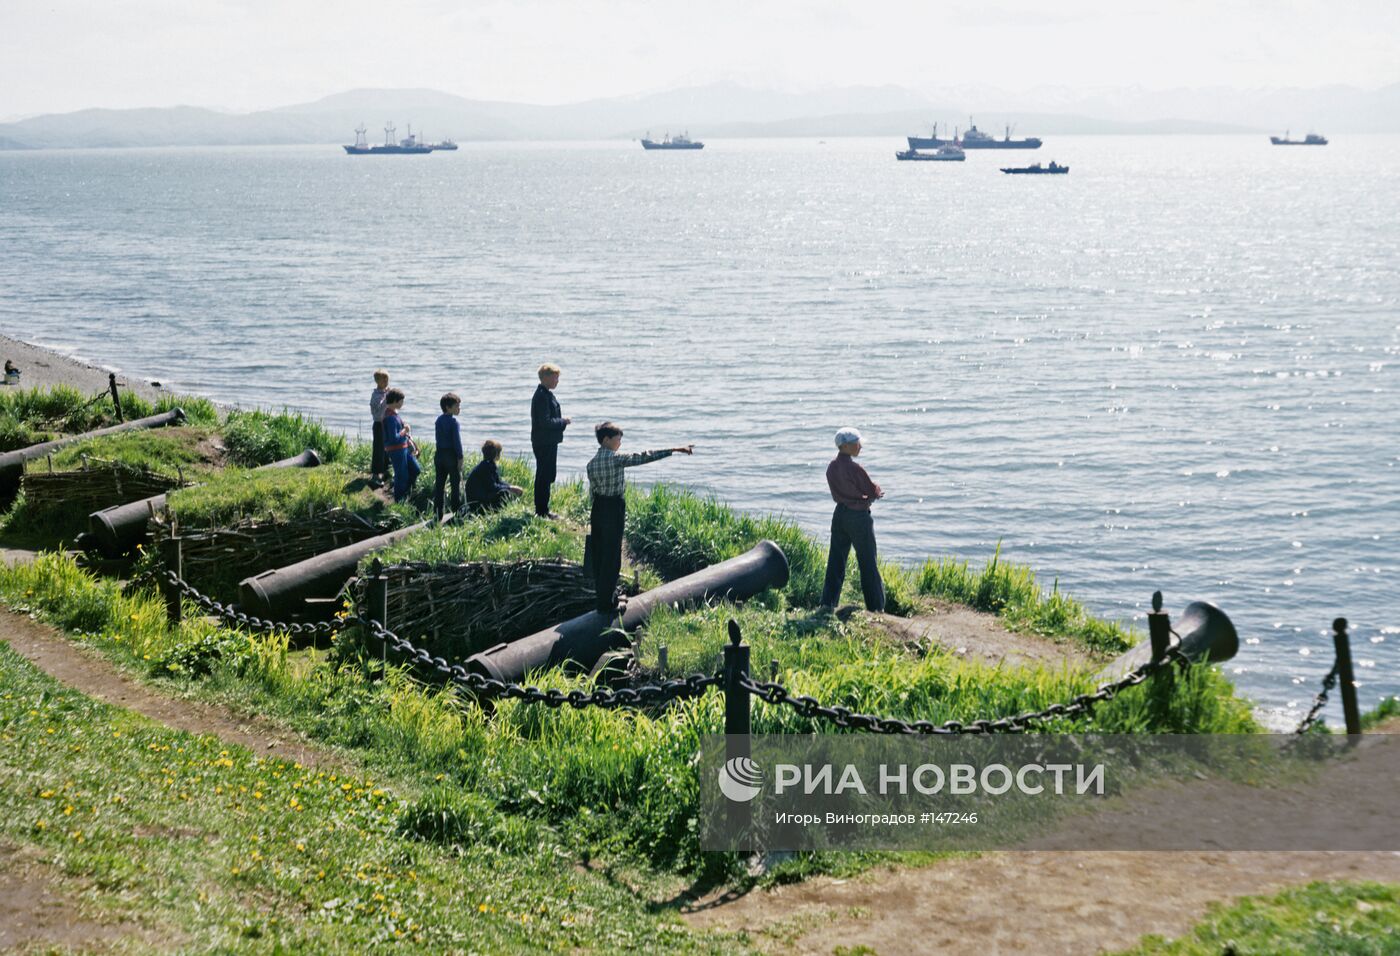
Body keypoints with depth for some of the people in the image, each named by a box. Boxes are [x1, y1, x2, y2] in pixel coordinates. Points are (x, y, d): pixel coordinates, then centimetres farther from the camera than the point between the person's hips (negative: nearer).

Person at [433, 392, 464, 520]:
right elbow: (457, 441, -17)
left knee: (439, 484, 9)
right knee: (456, 485, 3)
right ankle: (457, 513, 5)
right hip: (451, 455, -7)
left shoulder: (438, 421, 8)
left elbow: (438, 438, 12)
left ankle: (437, 514, 10)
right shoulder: (454, 422, -14)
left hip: (439, 454, 7)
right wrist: (460, 457, -13)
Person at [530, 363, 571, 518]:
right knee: (544, 477, -3)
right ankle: (542, 510, 3)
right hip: (545, 443, -11)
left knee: (546, 476, 17)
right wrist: (563, 421, -14)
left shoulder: (546, 394, 13)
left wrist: (561, 421, 8)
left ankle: (542, 509, 25)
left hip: (548, 442, 11)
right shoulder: (542, 396, -20)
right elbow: (545, 421, -24)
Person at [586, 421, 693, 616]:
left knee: (599, 556, 14)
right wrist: (675, 450, -20)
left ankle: (604, 597, 25)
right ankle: (606, 604, 3)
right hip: (614, 509, -8)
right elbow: (643, 458, -20)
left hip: (597, 509, 8)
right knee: (611, 558, -1)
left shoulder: (592, 463, 4)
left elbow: (592, 490, 9)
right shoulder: (615, 459, -16)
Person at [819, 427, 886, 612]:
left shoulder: (832, 467, 3)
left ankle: (828, 603, 7)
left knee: (835, 562, 9)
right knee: (868, 564, 4)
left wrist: (866, 495, 6)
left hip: (840, 514, 7)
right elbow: (873, 491, -15)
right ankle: (876, 607, 11)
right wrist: (874, 495, 8)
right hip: (859, 517, -7)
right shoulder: (853, 468, -21)